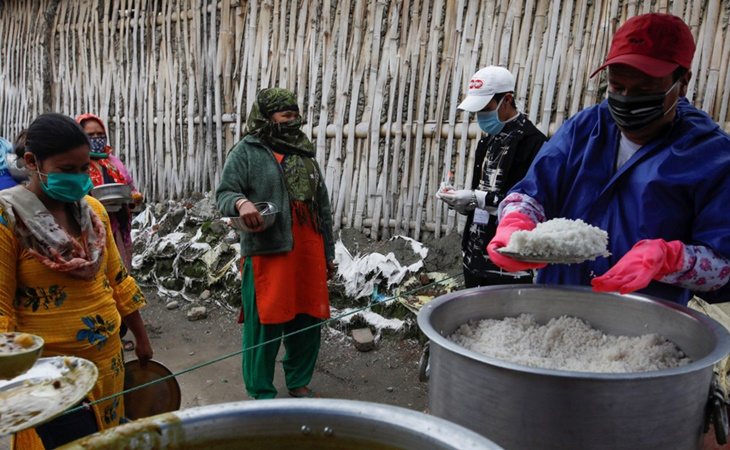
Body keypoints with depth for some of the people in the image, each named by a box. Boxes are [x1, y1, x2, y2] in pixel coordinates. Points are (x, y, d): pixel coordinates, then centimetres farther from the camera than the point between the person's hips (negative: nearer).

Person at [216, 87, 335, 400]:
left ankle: (299, 382, 32)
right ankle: (262, 394, 18)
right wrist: (241, 202, -29)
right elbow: (224, 193, -4)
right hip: (268, 253, -5)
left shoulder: (304, 153, 17)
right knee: (264, 326, 0)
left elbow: (322, 208, 19)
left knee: (307, 322, 12)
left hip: (308, 254, 6)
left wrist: (328, 253, 19)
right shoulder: (247, 151, 0)